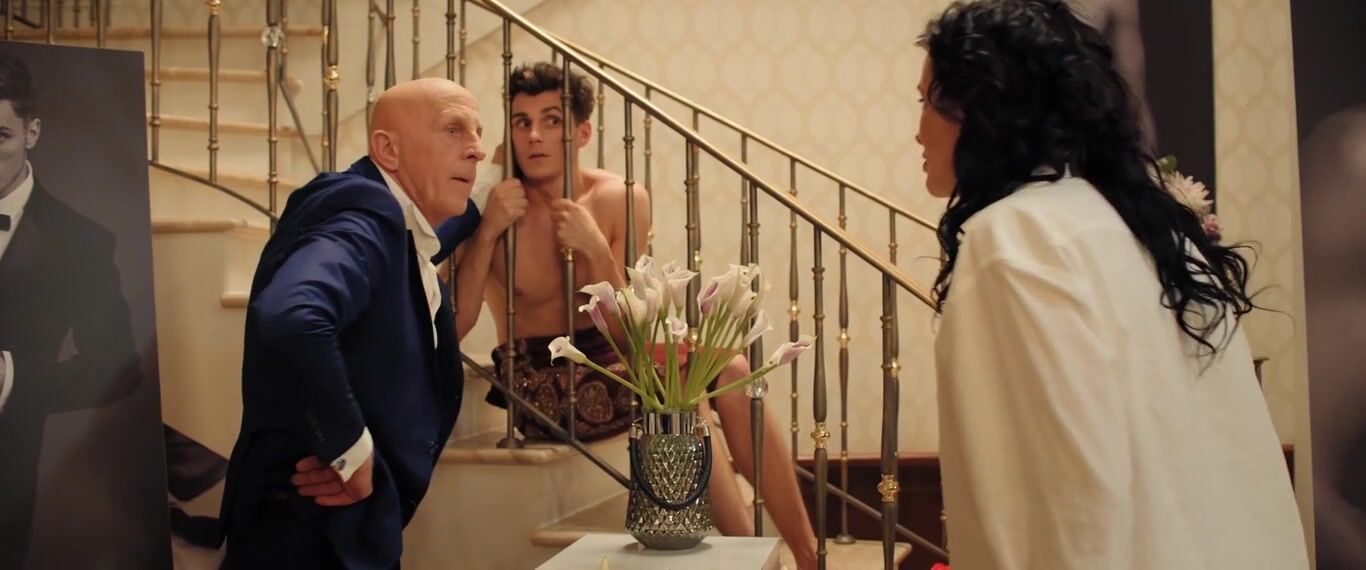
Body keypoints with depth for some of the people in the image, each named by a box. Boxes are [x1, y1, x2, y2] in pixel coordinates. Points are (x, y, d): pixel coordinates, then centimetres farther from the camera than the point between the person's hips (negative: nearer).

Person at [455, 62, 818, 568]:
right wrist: (487, 230, -28)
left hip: (611, 361, 3)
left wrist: (597, 250, -24)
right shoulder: (493, 205, -11)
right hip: (539, 381, -3)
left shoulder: (621, 200, -7)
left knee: (730, 369, -18)